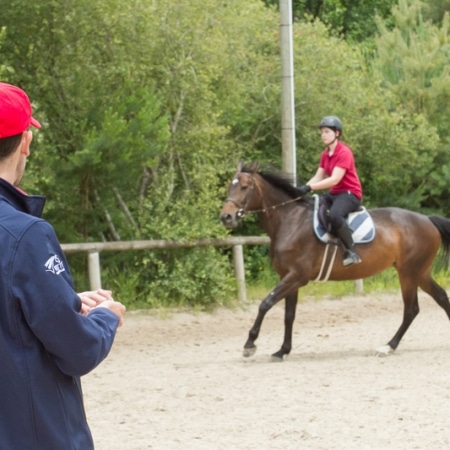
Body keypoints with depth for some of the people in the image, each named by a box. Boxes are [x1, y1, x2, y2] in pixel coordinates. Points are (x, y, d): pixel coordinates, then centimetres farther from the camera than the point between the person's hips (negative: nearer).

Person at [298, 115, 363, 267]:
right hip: (334, 193, 10)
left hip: (350, 193, -10)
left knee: (334, 215, -38)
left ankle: (351, 252, -30)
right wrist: (303, 188, -8)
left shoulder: (344, 153, -16)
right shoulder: (325, 155, 11)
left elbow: (334, 179, -24)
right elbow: (318, 177, 10)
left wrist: (309, 188, -28)